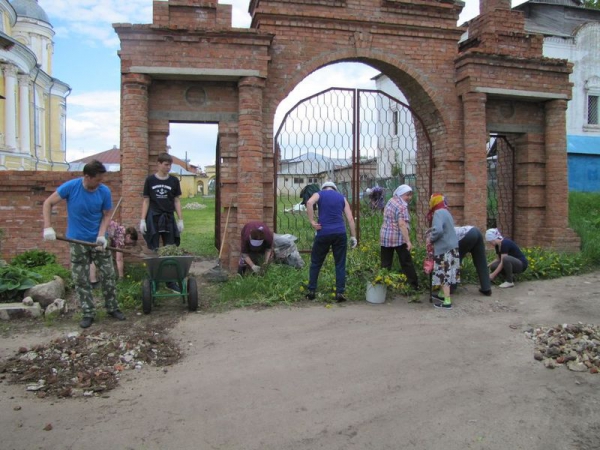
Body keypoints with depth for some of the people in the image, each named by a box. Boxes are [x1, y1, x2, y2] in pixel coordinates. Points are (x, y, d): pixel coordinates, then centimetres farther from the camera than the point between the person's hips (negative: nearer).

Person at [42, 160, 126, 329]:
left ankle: (112, 308, 19)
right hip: (77, 241, -1)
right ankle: (88, 313, 16)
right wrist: (48, 227, -17)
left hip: (98, 240, 1)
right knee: (81, 279, 4)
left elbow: (106, 215, -3)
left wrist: (101, 235, -18)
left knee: (109, 274, 4)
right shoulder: (70, 186, -17)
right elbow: (48, 203, -8)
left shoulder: (104, 191, -12)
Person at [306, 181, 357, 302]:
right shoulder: (342, 197, 17)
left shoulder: (319, 194, 11)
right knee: (340, 264, 8)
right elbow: (350, 218, 8)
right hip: (340, 234, 2)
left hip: (323, 233, -1)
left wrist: (312, 222, -10)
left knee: (316, 263, 12)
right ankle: (340, 293, 4)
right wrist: (353, 236, 9)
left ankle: (311, 292, 16)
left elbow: (309, 203, -14)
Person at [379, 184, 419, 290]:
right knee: (407, 263, 4)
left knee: (385, 264, 7)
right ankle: (414, 285, 12)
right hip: (399, 238, -7)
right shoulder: (402, 206, -14)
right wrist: (408, 241, -27)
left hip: (384, 237, 7)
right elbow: (402, 224, -24)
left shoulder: (391, 200, 12)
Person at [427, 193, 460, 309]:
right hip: (451, 247, 9)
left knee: (444, 274, -5)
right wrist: (431, 232, 12)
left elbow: (438, 230, -29)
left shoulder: (438, 213, -15)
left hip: (444, 249, -9)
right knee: (447, 273, 18)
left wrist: (430, 239, -12)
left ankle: (447, 302, -3)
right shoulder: (446, 212, 15)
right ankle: (445, 295, 30)